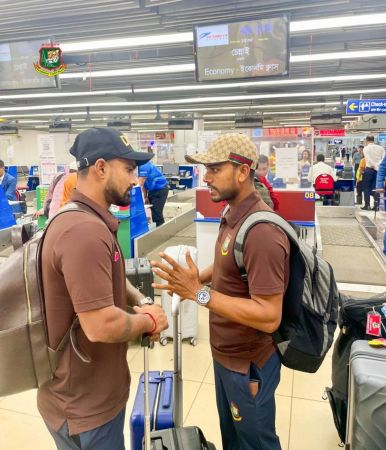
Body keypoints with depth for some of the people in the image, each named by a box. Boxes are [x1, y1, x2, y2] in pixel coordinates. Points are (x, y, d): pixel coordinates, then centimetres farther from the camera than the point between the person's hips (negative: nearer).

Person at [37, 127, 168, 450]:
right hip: (83, 405, -9)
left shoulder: (91, 221, 6)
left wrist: (141, 302, -3)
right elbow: (101, 325, -33)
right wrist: (148, 321, -15)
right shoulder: (85, 230, -30)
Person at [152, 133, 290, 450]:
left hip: (248, 363, -8)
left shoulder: (261, 231, -30)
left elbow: (269, 317, -31)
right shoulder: (234, 215, 0)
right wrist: (198, 278, -1)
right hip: (226, 353, 8)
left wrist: (200, 293, -34)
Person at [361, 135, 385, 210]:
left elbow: (369, 160, -14)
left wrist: (375, 167, -13)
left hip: (369, 169, -3)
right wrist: (379, 167, -8)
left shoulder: (366, 148, -1)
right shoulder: (381, 148, 10)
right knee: (375, 188, 8)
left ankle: (367, 205, 1)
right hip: (379, 169, 4)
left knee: (367, 188, 4)